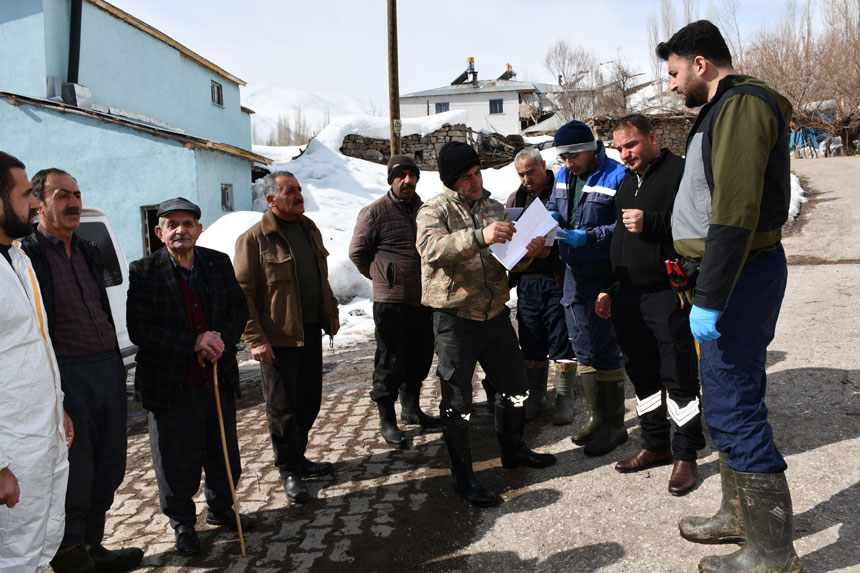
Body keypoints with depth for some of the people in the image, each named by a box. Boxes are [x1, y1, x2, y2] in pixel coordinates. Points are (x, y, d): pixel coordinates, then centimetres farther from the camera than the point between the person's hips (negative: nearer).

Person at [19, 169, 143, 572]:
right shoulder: (26, 255, -8)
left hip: (108, 370, 8)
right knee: (74, 474, 2)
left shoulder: (89, 252, 15)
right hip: (67, 375, -7)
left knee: (109, 468, 16)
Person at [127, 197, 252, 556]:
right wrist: (194, 342, -23)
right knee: (178, 463, 10)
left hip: (219, 380, 4)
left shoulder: (219, 263, 3)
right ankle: (183, 523, 33)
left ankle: (221, 509, 42)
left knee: (224, 456, 19)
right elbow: (140, 330, -15)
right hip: (173, 388, -4)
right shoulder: (143, 272, -10)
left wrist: (222, 341, -13)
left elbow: (238, 308, 7)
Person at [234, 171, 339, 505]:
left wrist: (331, 312, 17)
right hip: (278, 339, -7)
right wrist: (255, 339, -17)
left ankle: (298, 458, 33)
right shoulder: (254, 239, -11)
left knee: (309, 402, 16)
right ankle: (289, 471, 19)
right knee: (282, 408, 4)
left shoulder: (309, 230, 12)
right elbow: (242, 293, -13)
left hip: (311, 332, 7)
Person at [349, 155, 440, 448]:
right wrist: (384, 278, 3)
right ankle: (387, 419, 16)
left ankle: (411, 409, 34)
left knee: (420, 359, 15)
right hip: (390, 303, -6)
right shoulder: (375, 212, -8)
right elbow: (357, 252, -2)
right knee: (392, 362, -1)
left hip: (422, 300, 6)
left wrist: (429, 280, 15)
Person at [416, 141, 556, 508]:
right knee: (457, 404, 3)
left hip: (496, 314, 6)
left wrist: (526, 253, -11)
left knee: (515, 388, 19)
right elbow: (432, 248, -29)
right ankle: (463, 478, 18)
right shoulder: (434, 210, -7)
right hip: (455, 320, -6)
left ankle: (513, 451, 42)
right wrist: (479, 236, -42)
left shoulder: (493, 208, 11)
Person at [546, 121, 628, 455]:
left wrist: (589, 237, -27)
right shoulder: (563, 176, 10)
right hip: (573, 273, 8)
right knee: (582, 349, 15)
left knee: (603, 349, -2)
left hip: (602, 276, -8)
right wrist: (550, 218, -4)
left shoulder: (616, 176, -14)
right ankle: (595, 417, 29)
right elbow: (553, 209, 18)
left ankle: (614, 425, 13)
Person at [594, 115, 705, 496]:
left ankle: (686, 454, 13)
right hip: (627, 297, 8)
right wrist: (608, 289, 21)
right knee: (643, 375, 14)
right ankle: (655, 446, 27)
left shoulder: (679, 172, -6)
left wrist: (651, 223, -21)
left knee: (679, 377, -1)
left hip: (667, 294, -7)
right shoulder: (626, 182, 19)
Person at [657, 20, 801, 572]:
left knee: (734, 407, -6)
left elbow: (736, 211, -24)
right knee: (727, 400, 17)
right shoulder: (726, 108, 18)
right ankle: (741, 515, 32)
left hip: (741, 275, -11)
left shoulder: (742, 105, -15)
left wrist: (710, 299, -25)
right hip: (736, 272, 11)